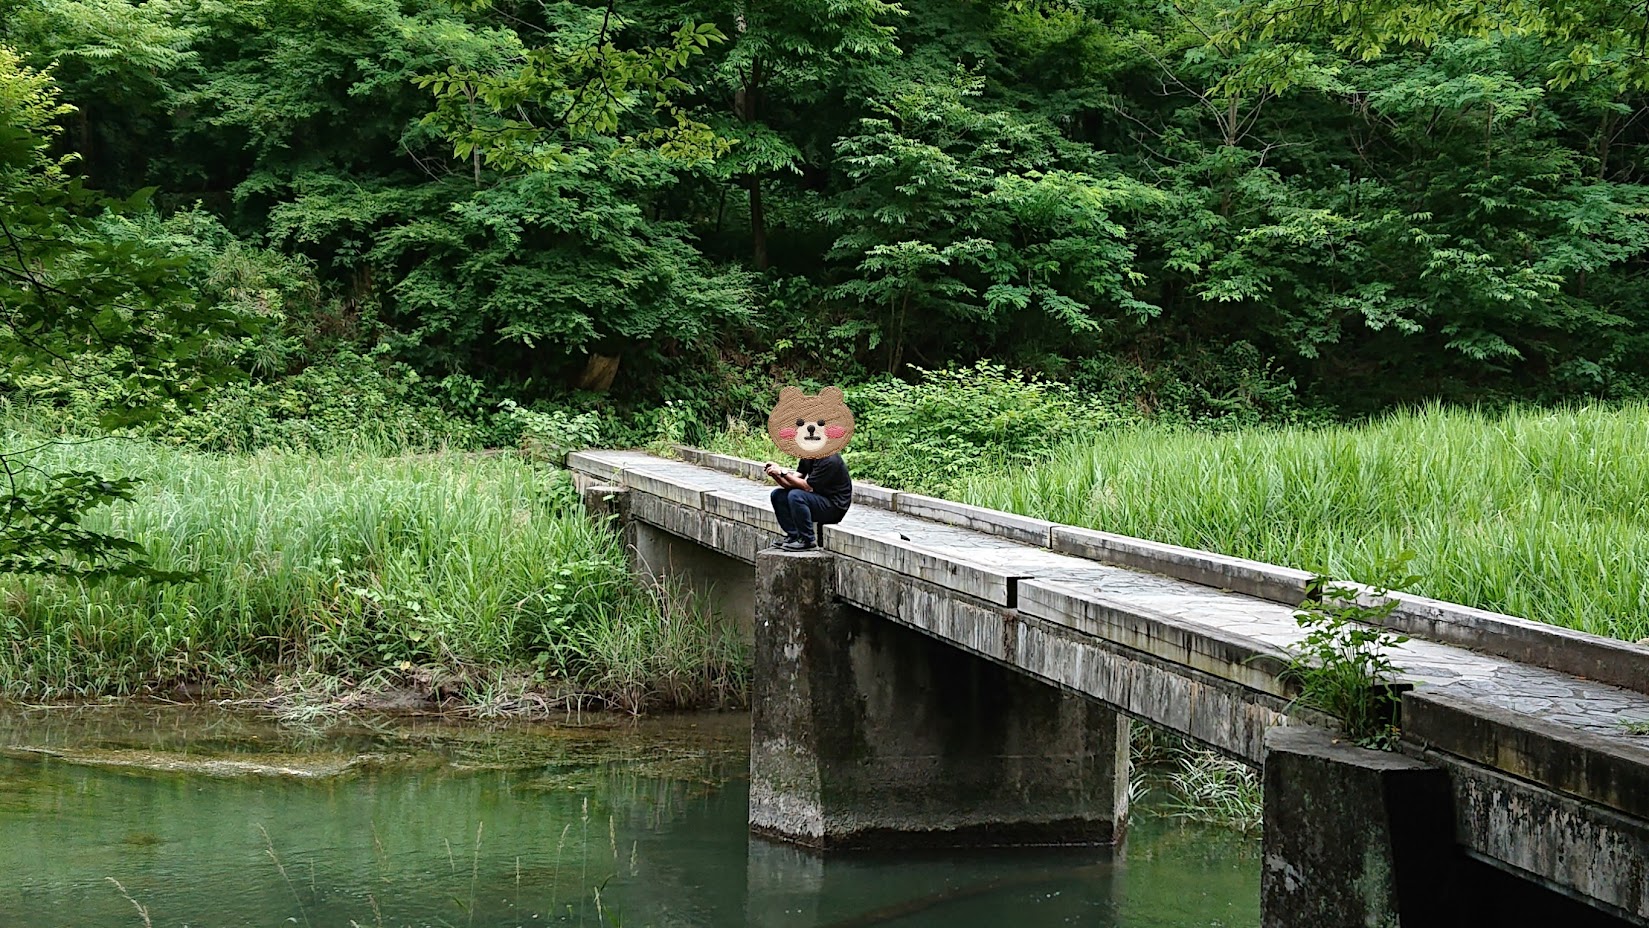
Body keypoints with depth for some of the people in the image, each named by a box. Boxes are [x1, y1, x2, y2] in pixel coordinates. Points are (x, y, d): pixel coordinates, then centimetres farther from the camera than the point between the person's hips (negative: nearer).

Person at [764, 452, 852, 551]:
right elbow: (791, 484, 1)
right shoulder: (807, 458, 5)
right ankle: (793, 536, 1)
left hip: (835, 505, -9)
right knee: (778, 495, 2)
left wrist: (783, 473, -24)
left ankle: (808, 541, -18)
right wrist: (775, 475, -16)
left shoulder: (829, 460, -21)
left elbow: (807, 487, -24)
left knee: (795, 496, -29)